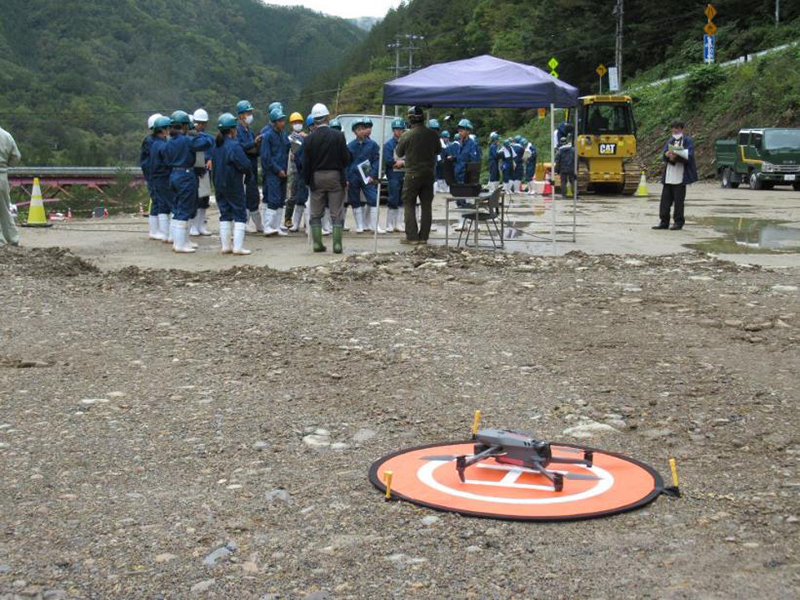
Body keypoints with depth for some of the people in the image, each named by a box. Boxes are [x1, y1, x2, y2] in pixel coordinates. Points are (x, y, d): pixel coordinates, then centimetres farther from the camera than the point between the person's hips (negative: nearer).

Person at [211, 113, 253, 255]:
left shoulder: (215, 146, 6)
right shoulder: (234, 146, -17)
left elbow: (213, 164, 13)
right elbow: (246, 166, -19)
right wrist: (245, 171, 2)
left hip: (219, 186, 7)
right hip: (234, 186, -7)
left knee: (225, 214, 13)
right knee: (240, 215, 0)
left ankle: (225, 246, 14)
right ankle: (238, 246, -4)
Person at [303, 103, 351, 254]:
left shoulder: (309, 139, -4)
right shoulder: (338, 135, -8)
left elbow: (306, 163, -1)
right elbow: (346, 159, -6)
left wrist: (307, 180, 10)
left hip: (316, 178, 1)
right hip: (335, 176, -1)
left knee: (316, 213, 11)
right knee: (337, 213, 3)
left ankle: (317, 243, 9)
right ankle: (337, 244, -1)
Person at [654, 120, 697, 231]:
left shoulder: (688, 141, 0)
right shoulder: (670, 141, 16)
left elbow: (688, 157, -12)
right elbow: (664, 153, 2)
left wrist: (676, 156, -23)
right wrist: (668, 155, -20)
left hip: (680, 177, -5)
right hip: (668, 176, 5)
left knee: (678, 200, -1)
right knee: (665, 199, 4)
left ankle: (678, 222, 8)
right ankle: (664, 222, 10)